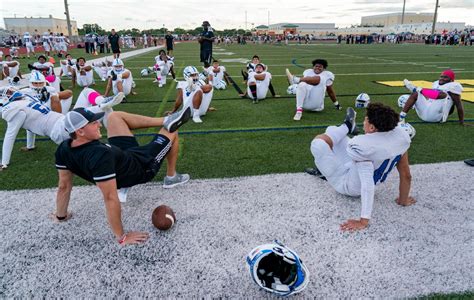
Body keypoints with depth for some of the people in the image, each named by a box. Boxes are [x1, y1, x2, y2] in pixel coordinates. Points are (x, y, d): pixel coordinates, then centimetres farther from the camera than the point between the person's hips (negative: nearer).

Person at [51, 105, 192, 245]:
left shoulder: (63, 149, -18)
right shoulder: (100, 155, -43)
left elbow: (64, 186, -7)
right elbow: (110, 198, -39)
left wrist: (61, 216, 12)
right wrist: (121, 237, -30)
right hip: (142, 166, -7)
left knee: (115, 116, 10)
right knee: (172, 131, 3)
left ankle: (167, 121, 4)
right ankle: (171, 177, 25)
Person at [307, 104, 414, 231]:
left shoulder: (362, 145, -39)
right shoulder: (401, 135, -16)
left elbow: (367, 185, -43)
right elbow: (406, 175, -9)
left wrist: (363, 221, -39)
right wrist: (403, 200, 6)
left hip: (347, 185, -7)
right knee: (332, 131, 7)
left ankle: (347, 127, 11)